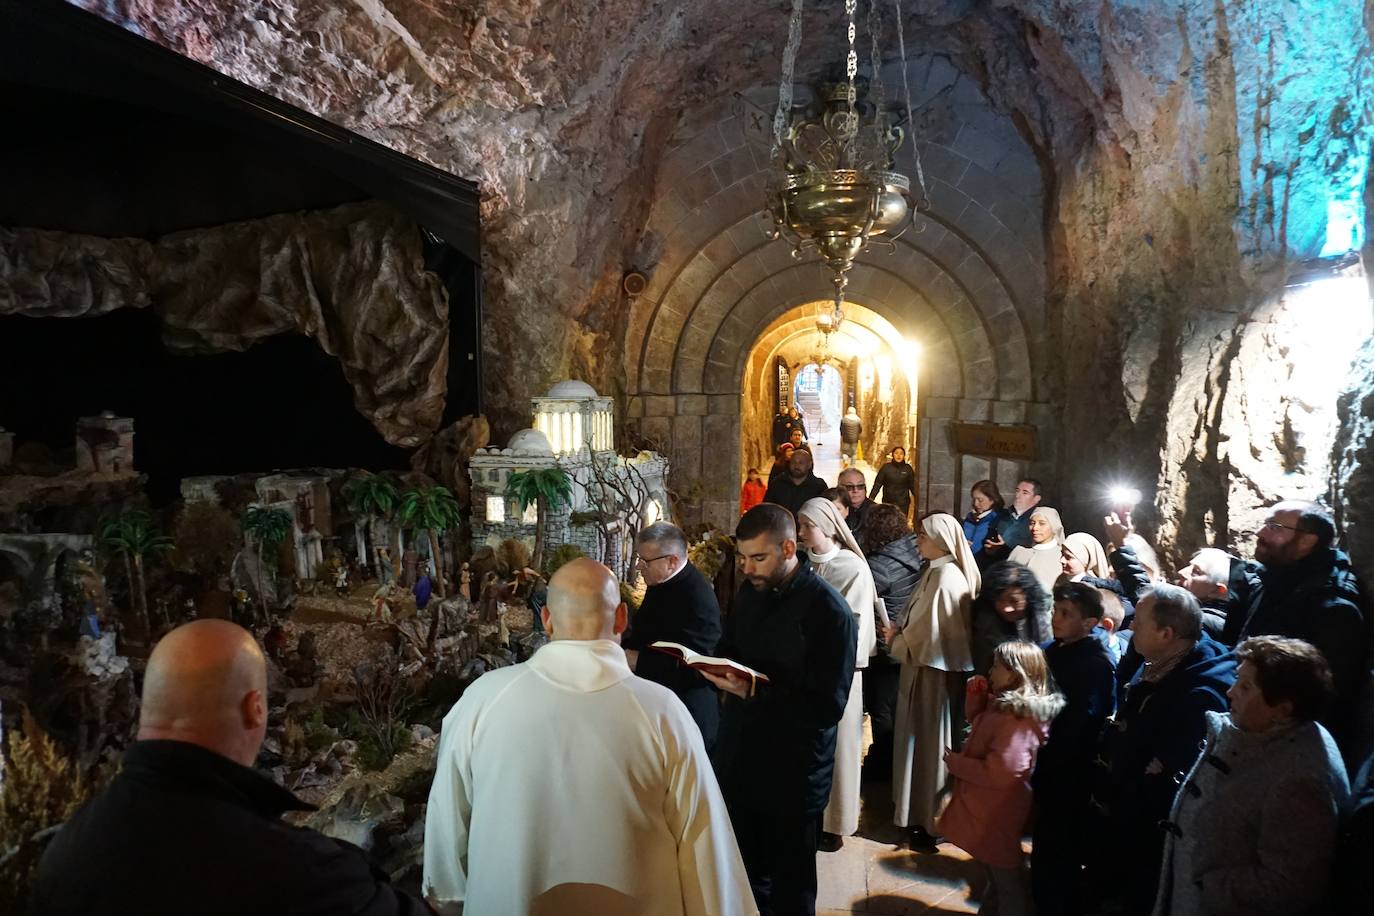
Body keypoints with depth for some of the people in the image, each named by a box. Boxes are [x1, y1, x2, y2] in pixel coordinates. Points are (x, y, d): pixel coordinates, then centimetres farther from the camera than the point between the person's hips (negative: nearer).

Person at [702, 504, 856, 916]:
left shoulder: (828, 611, -17)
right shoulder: (749, 593, 5)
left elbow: (828, 706, -19)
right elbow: (729, 650, 16)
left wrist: (755, 692, -26)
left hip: (792, 774, -6)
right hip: (739, 761, 6)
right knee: (743, 876, 17)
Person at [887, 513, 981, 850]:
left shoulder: (945, 577, -23)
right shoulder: (941, 572, 7)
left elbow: (927, 635, -23)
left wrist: (895, 638, -7)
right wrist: (901, 635, 3)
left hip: (934, 672, -10)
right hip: (930, 667, 10)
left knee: (931, 743, 2)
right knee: (923, 740, 19)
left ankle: (930, 821, 16)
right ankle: (923, 811, 33)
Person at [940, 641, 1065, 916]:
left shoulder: (1019, 721, -31)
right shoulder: (1004, 705, 1)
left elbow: (998, 773, -34)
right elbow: (978, 722, 19)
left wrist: (955, 762, -22)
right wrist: (975, 696, -1)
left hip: (997, 813, -10)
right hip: (986, 806, 10)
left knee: (1004, 871, 10)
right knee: (994, 866, 28)